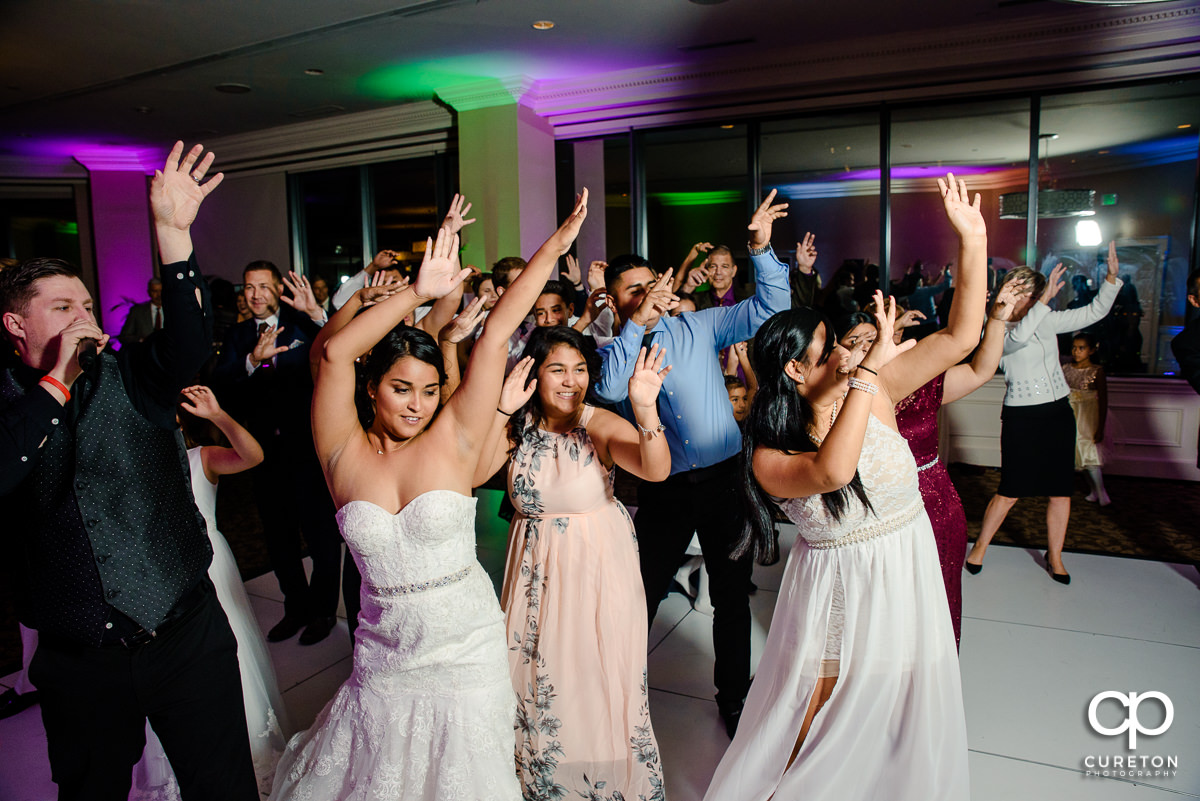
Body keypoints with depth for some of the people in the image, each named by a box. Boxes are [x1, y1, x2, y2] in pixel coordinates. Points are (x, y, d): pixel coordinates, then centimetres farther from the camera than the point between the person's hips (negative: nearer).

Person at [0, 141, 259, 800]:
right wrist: (56, 381, -17)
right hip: (76, 659, 1)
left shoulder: (129, 378, 1)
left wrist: (173, 232, -28)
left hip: (186, 635, 0)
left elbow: (190, 342, -19)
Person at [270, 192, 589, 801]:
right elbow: (332, 353, -21)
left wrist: (553, 249, -16)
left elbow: (496, 333, -15)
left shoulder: (453, 440, -11)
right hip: (383, 658, 1)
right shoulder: (346, 452, -8)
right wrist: (416, 293, -25)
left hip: (467, 654, -1)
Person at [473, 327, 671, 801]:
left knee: (601, 680, 7)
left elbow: (656, 470, -28)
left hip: (600, 571, -3)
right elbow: (472, 474, -16)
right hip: (536, 570, 3)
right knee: (538, 679, 13)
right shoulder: (517, 425, -3)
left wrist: (645, 409, -46)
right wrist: (500, 412, -27)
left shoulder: (601, 425, -14)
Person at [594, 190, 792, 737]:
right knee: (642, 594, 9)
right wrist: (636, 323, -20)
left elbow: (769, 308, 0)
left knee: (732, 596, 13)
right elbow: (608, 388, -22)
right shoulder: (611, 351, 1)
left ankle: (734, 697, 33)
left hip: (724, 479, 2)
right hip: (664, 490, -1)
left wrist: (761, 250, -12)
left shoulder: (698, 326, 5)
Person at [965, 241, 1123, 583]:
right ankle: (979, 549, 17)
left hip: (1058, 413, 6)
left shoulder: (1048, 321, 9)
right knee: (1010, 492, -1)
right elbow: (1018, 338, -30)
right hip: (1022, 417, -5)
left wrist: (1111, 277, -3)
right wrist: (1045, 299, -33)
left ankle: (1054, 557, 23)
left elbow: (1094, 312, 9)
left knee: (1061, 490, 8)